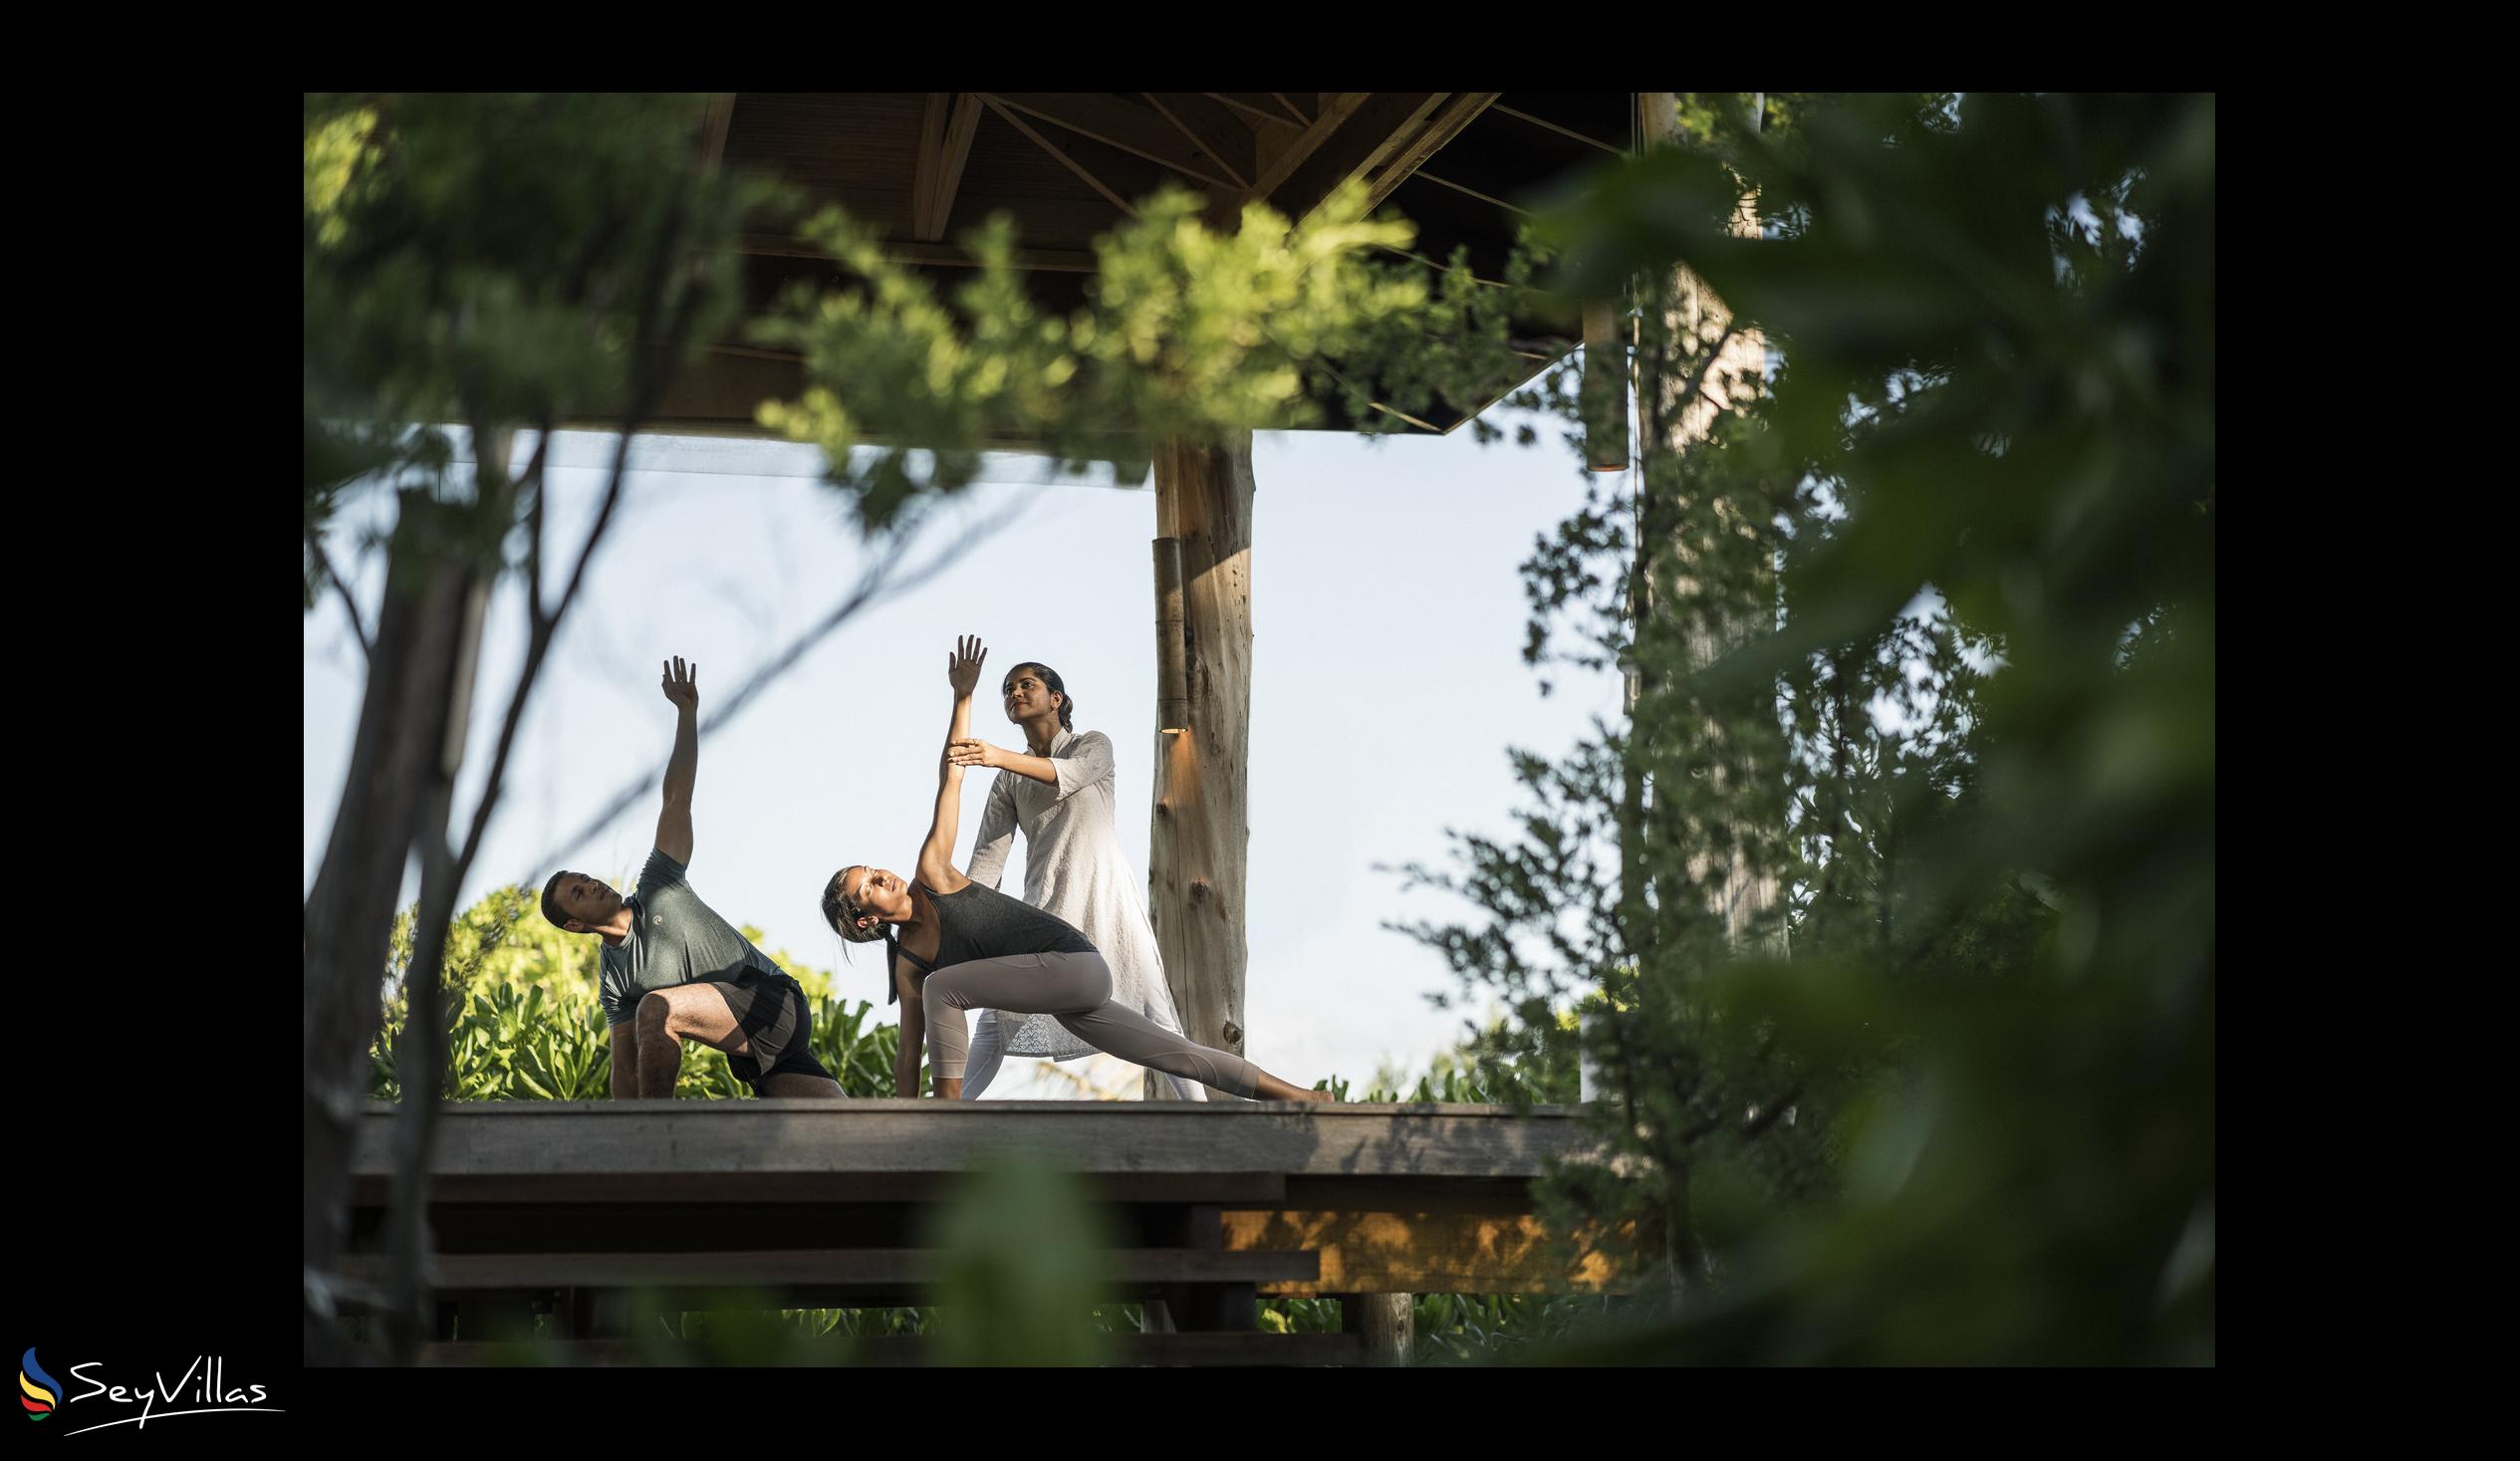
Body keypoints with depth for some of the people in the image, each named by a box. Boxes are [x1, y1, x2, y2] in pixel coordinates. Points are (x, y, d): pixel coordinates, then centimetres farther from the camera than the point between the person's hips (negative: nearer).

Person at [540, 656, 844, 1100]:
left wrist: (687, 713, -2)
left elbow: (677, 798, 3)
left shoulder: (658, 888, 6)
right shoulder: (615, 978, 11)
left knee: (659, 1006, -25)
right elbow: (626, 1069, 10)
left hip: (775, 1000, -3)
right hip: (747, 1055, 3)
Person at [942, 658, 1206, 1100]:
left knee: (1155, 1014, -9)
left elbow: (1067, 774, -20)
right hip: (1044, 905, 3)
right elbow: (989, 855, 4)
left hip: (1105, 896, -3)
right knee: (996, 1019, -3)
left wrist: (1001, 757, -38)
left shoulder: (1093, 746, 5)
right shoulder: (1007, 781, 14)